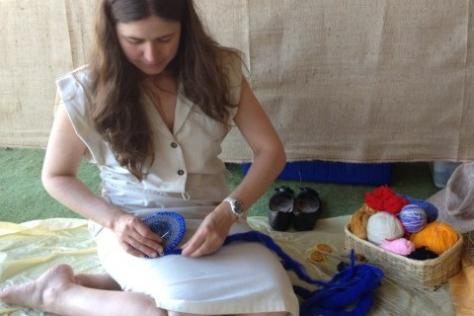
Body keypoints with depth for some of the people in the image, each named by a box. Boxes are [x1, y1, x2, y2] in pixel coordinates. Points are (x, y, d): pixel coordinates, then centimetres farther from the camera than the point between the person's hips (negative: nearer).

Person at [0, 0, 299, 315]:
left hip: (210, 217, 4)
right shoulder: (87, 91, -10)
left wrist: (227, 212, -20)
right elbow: (56, 176, 3)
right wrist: (114, 220, -15)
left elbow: (271, 151, -2)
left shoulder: (219, 70, -5)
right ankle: (57, 290, -6)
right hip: (132, 225, -4)